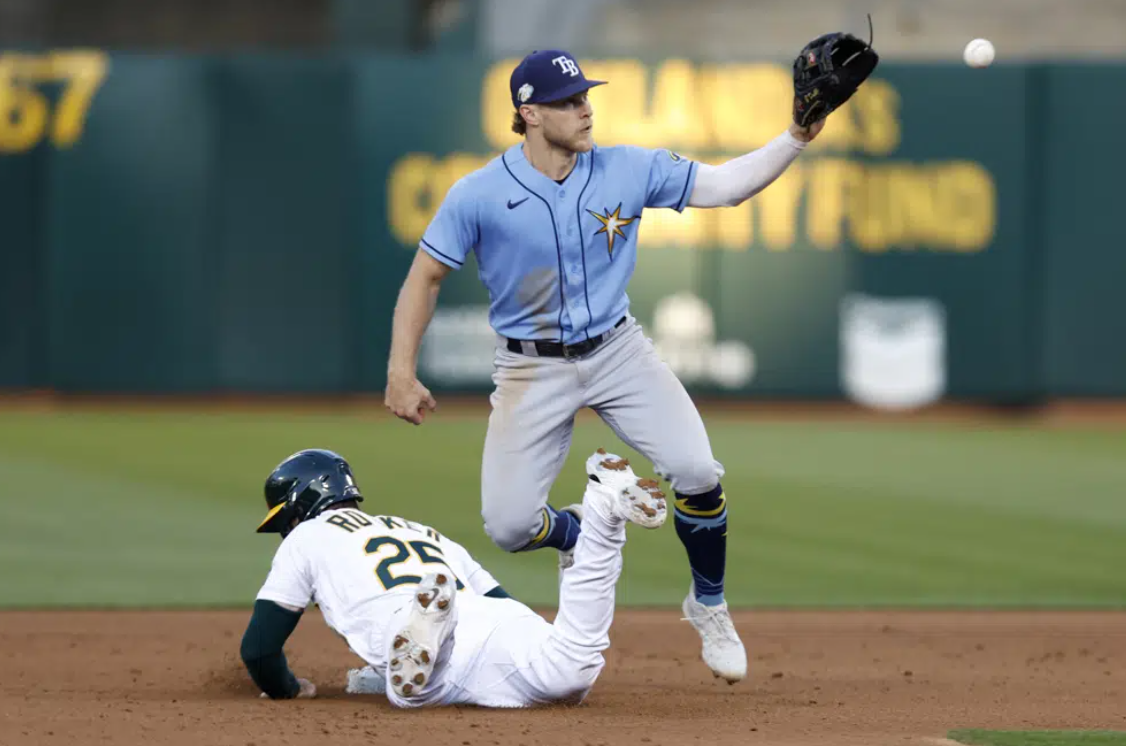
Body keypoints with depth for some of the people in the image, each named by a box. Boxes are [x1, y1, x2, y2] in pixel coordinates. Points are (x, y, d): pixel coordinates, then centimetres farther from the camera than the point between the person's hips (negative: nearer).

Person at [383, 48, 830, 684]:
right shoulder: (479, 195, -14)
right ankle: (579, 540, 28)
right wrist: (402, 374, -13)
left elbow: (727, 185, -4)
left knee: (696, 472, -18)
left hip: (618, 350, 1)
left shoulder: (630, 171, -7)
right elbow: (425, 278, -5)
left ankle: (709, 606, 7)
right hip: (532, 369, -1)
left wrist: (799, 136, -17)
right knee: (509, 525, -11)